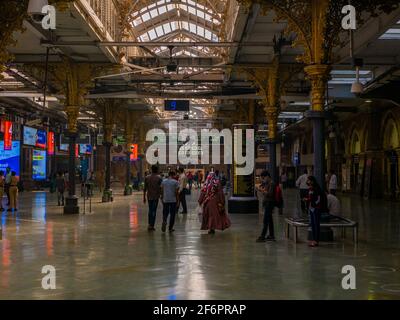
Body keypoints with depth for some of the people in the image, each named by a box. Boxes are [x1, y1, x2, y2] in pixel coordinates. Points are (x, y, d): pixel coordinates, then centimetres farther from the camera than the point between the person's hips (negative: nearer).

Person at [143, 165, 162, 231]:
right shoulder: (159, 178, -6)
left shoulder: (147, 177, 3)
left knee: (150, 210, 16)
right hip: (156, 196, -3)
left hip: (149, 196, 3)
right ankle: (152, 226, 1)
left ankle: (149, 224, 16)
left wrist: (144, 197, 9)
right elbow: (161, 188, -8)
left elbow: (145, 188, 3)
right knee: (154, 211, 1)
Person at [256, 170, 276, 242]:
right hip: (266, 203, 10)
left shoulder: (271, 183, -13)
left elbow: (270, 194, -21)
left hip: (269, 203, -10)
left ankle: (262, 237, -10)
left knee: (266, 221, -9)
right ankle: (271, 236, 17)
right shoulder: (267, 183, 15)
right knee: (269, 220, 12)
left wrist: (262, 190, -15)